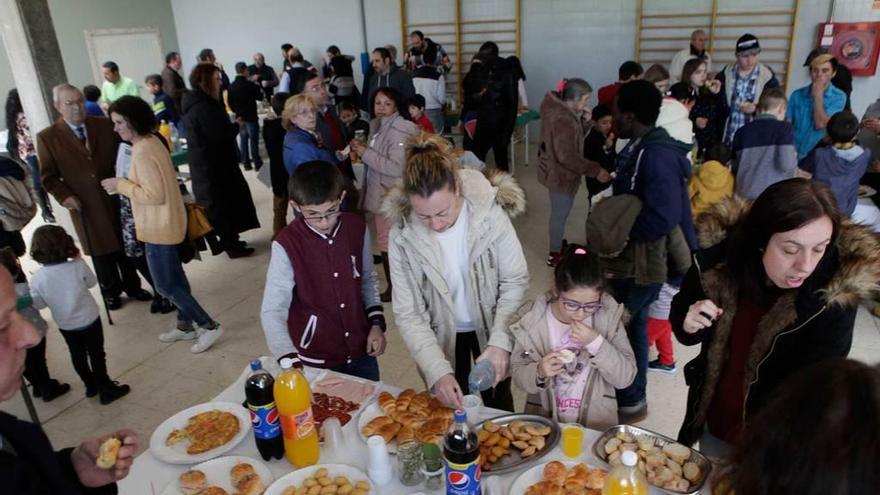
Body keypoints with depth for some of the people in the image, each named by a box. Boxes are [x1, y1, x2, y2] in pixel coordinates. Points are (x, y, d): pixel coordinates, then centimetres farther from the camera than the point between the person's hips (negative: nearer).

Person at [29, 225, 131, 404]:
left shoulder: (37, 278, -14)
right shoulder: (77, 266, -20)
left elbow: (38, 304, -7)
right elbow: (92, 282, -1)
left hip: (65, 325, 3)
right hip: (89, 319, -2)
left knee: (78, 356, 21)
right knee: (96, 355, 10)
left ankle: (91, 385, 36)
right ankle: (106, 389, 19)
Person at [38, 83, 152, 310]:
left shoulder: (105, 125, 1)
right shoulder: (47, 137, -4)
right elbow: (49, 177, -1)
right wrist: (65, 196, -16)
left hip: (116, 199, 2)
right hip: (86, 207, -2)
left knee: (126, 247, 13)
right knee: (101, 253, 12)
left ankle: (133, 286, 32)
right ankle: (111, 292, 31)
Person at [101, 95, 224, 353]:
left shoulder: (142, 152, -24)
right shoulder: (152, 141, 6)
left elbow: (154, 195, -25)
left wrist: (120, 185, -16)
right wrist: (125, 184, 9)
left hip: (159, 227, -10)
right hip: (166, 223, 10)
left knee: (165, 285, 0)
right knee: (175, 277, 18)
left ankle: (209, 326, 5)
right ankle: (185, 326, 31)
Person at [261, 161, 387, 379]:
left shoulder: (357, 228, -8)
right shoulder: (286, 245, -19)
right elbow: (272, 311, -19)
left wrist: (376, 323, 0)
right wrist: (290, 360, -30)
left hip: (362, 352, 4)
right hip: (315, 361, -3)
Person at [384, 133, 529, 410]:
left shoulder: (491, 214, -27)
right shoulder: (402, 236, -24)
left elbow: (516, 281, -17)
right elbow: (408, 315, -19)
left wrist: (500, 340, -28)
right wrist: (437, 371, -28)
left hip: (491, 326, 0)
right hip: (443, 333, 0)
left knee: (498, 403, 24)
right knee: (452, 408, 21)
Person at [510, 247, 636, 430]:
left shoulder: (609, 315, -9)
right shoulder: (530, 318, -11)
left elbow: (626, 378, -8)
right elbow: (518, 374, -2)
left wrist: (596, 343, -22)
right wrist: (539, 373, -22)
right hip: (543, 419, 0)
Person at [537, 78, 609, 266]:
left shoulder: (560, 110, 4)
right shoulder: (563, 120, -28)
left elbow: (574, 138, 11)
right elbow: (567, 156, -30)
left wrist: (583, 121, -6)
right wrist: (595, 170, -27)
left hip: (556, 171, 10)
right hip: (561, 175, -10)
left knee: (559, 213, 24)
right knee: (560, 215, 7)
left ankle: (557, 247, 41)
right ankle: (555, 254, 24)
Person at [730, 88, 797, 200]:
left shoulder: (742, 131, 10)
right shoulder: (784, 128, -3)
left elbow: (735, 167, 12)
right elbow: (787, 164, -13)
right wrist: (794, 156, 8)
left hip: (745, 193, 4)